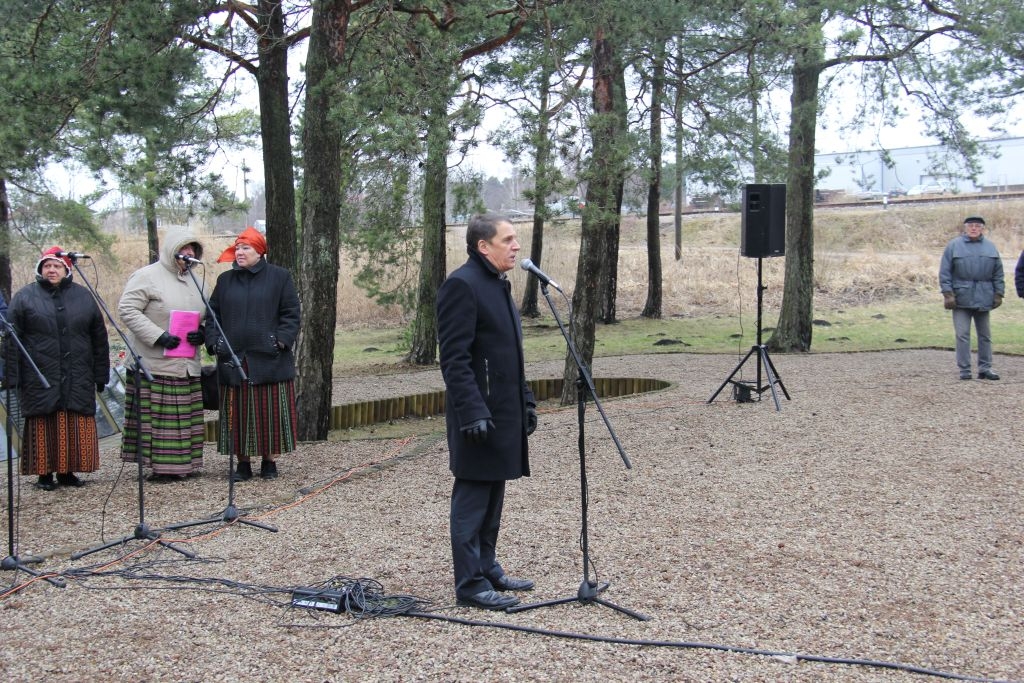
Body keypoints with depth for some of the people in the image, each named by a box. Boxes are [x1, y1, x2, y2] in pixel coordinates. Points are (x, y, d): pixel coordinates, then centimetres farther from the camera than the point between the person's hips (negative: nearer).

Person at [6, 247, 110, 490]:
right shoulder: (24, 297, 4)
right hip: (40, 378, -2)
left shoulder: (83, 296, 12)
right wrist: (12, 376, -7)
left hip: (78, 380, 2)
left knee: (76, 428, 2)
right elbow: (11, 340, 0)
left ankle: (68, 470, 13)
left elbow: (99, 339, 13)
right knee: (43, 426, 0)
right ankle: (44, 473, 9)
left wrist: (100, 374, 9)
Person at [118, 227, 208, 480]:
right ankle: (161, 466, -2)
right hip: (155, 365, -7)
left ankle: (181, 464, 13)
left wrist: (202, 334, 3)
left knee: (185, 419, 6)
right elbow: (127, 310, -11)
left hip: (187, 365, 7)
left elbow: (205, 316, 26)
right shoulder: (147, 276, -5)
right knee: (156, 418, -7)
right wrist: (158, 336, -18)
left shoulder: (194, 281, 18)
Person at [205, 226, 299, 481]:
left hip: (269, 359, -3)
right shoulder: (225, 280, 13)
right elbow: (212, 314, 16)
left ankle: (270, 461, 11)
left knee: (271, 411, 0)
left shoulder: (279, 277, 2)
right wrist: (214, 341, 1)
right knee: (239, 413, 3)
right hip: (233, 358, 3)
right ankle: (243, 463, 11)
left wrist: (281, 340, -11)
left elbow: (291, 314, 1)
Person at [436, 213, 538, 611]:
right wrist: (473, 412, -25)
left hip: (504, 412, 10)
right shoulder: (462, 285, -14)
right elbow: (454, 359, -20)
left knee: (492, 497, 16)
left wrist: (526, 401, 21)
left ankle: (487, 569, 26)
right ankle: (471, 584, 3)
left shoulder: (499, 284, 16)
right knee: (472, 499, -3)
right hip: (479, 414, -10)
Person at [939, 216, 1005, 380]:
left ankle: (985, 368, 17)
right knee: (962, 334, -4)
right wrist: (948, 293, -11)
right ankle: (964, 369, 1)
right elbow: (945, 272, -3)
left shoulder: (990, 248, 9)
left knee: (985, 334, 9)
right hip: (961, 297, -3)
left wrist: (999, 294, 3)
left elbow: (998, 274, 11)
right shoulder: (954, 246, 0)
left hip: (983, 298, 3)